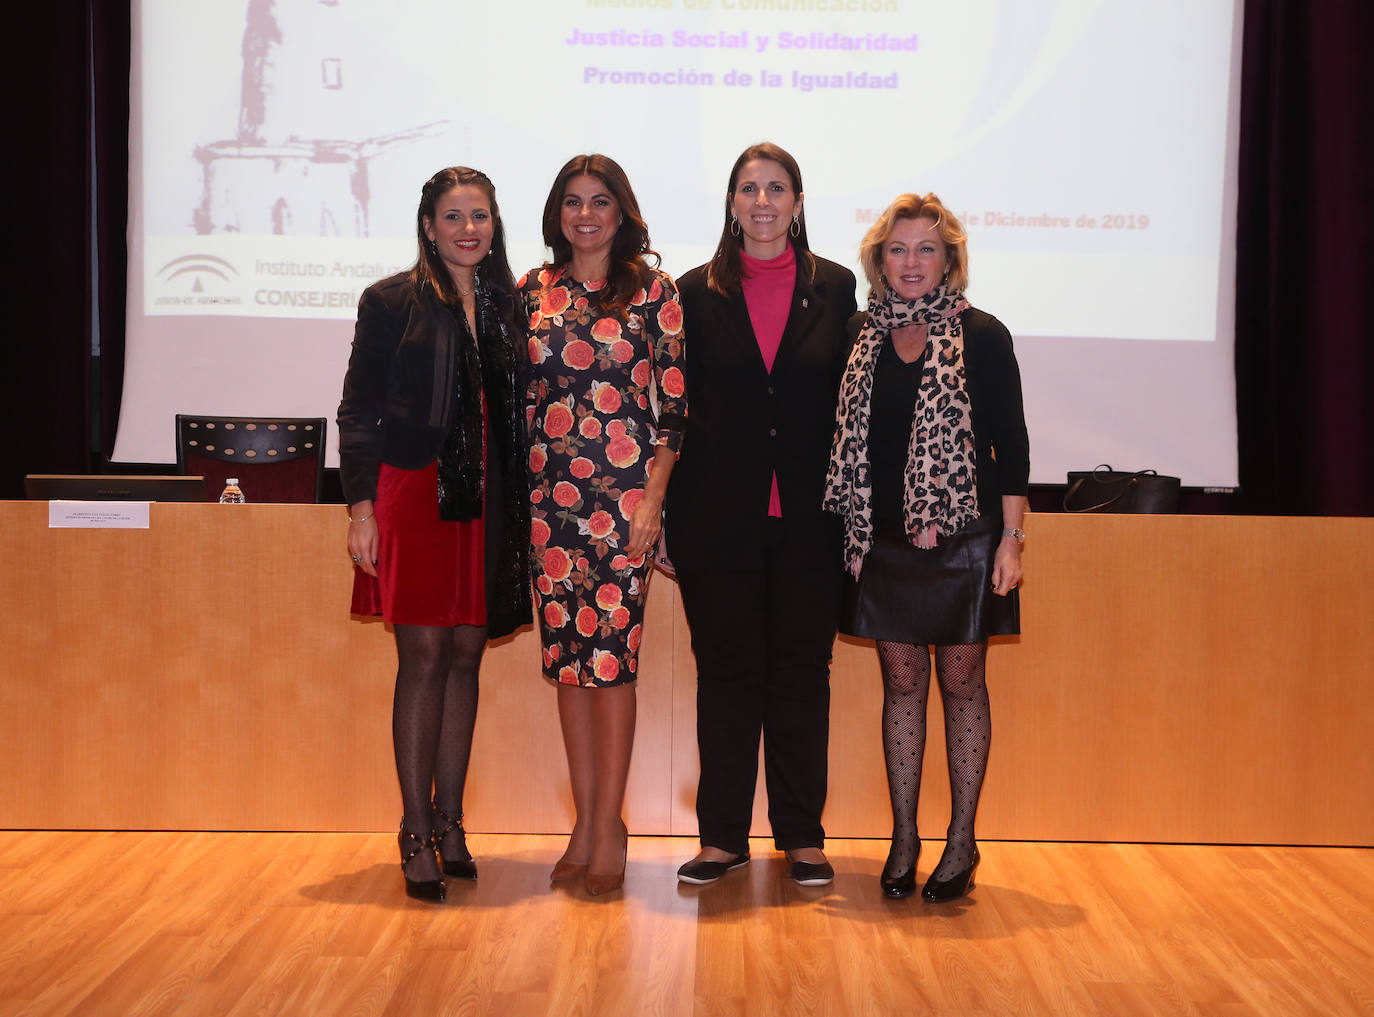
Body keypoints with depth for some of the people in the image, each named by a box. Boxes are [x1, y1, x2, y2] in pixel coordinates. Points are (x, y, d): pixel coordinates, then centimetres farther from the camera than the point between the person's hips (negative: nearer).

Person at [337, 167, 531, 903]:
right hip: (414, 492, -4)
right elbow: (358, 411, -1)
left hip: (486, 502, 4)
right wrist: (361, 506, -9)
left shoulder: (507, 305, 12)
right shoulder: (391, 302, 1)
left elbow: (517, 413, 13)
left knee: (465, 656, 7)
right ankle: (417, 832, 3)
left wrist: (523, 506, 7)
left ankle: (449, 821, 16)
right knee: (422, 656, -4)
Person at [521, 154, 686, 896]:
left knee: (612, 653, -5)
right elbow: (516, 396, 12)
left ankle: (609, 826, 3)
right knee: (566, 653, 7)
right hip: (548, 492, 4)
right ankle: (586, 819, 17)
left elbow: (674, 403, -2)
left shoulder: (652, 291, 1)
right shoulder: (533, 291, 10)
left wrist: (654, 497, -10)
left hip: (624, 491, -4)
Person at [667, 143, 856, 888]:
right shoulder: (697, 292, 5)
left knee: (802, 671, 6)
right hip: (719, 513, 0)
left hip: (809, 514, 0)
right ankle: (723, 835, 14)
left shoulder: (835, 288, 6)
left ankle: (802, 835, 15)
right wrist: (668, 515, -2)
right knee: (726, 670, 5)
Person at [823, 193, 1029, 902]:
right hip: (884, 542, 3)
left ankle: (962, 842, 12)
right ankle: (903, 838, 17)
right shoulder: (862, 337, 8)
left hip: (962, 538, -3)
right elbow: (850, 441, 11)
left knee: (962, 684, 4)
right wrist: (853, 535, 7)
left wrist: (1010, 539, -7)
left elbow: (1011, 444, -2)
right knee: (902, 683, 8)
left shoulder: (981, 337, -2)